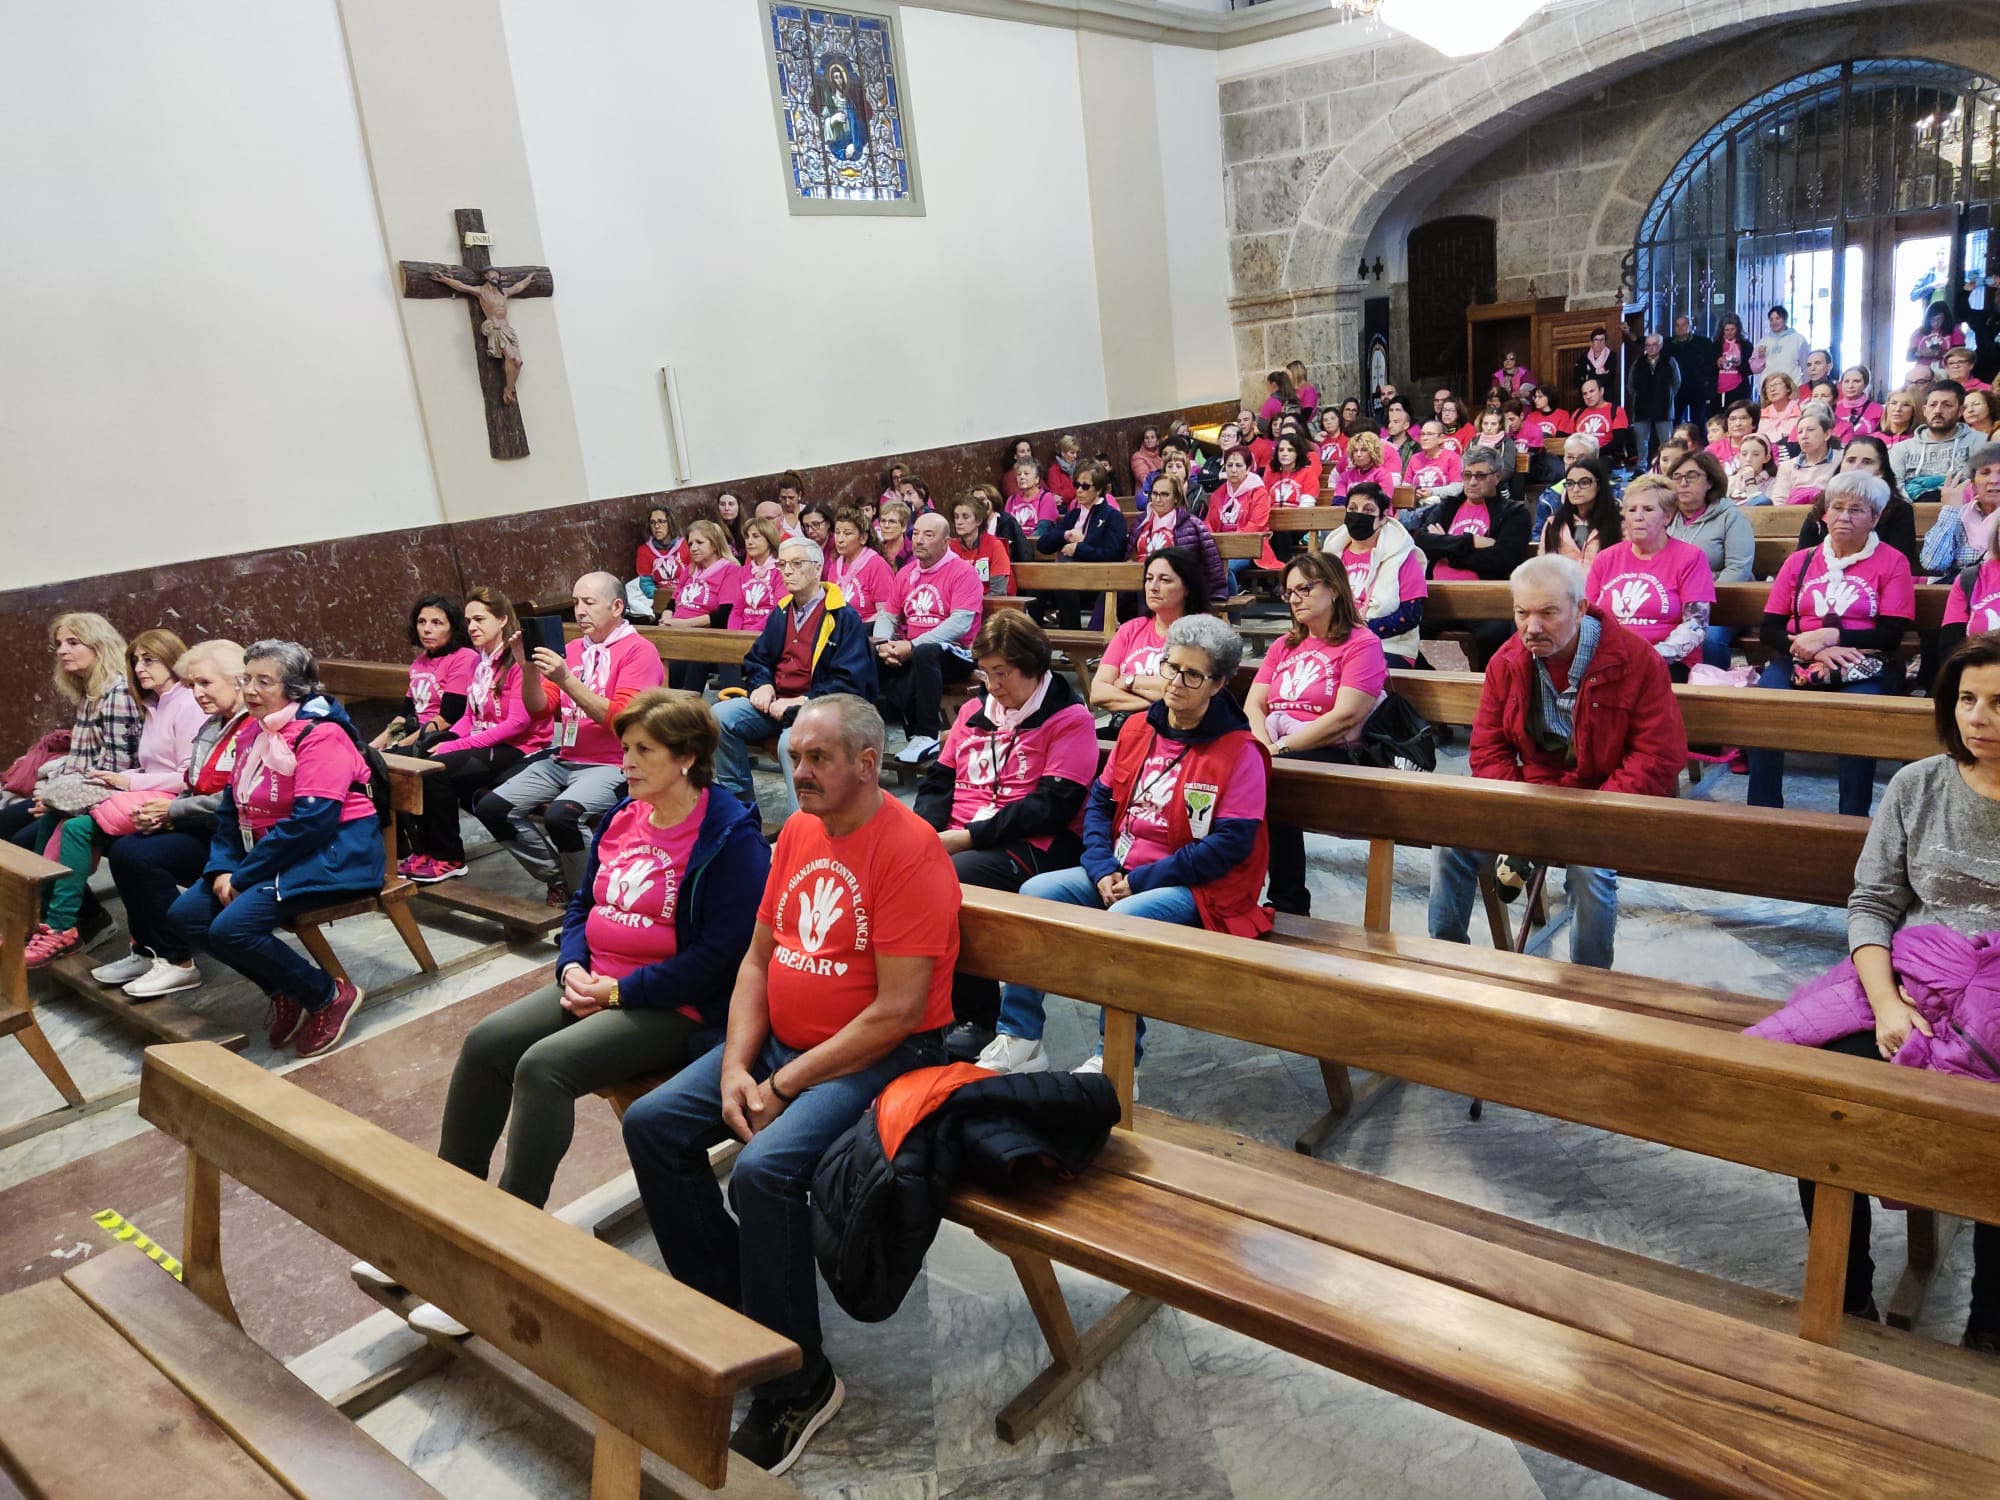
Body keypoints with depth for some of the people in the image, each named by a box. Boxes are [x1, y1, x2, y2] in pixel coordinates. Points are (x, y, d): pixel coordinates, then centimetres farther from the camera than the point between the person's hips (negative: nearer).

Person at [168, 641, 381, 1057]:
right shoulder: (251, 732, 10)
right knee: (185, 915, 0)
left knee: (232, 927, -23)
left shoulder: (320, 735, -18)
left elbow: (311, 822, -24)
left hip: (332, 854, -10)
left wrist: (244, 877, -18)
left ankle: (330, 996, -4)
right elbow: (230, 807, 13)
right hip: (269, 855, 10)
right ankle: (284, 991, 11)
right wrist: (223, 868, -4)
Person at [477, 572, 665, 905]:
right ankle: (559, 877, 9)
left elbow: (621, 718, -17)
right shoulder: (572, 649, 13)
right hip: (561, 760, 7)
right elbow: (539, 710, 10)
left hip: (610, 766, -7)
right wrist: (531, 670, -8)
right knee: (491, 808, -5)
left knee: (561, 815, -32)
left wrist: (566, 679, -21)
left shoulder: (639, 651, -6)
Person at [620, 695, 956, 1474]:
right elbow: (757, 959, 10)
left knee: (763, 1170, -28)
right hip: (777, 1043, 8)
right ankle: (723, 1304, 14)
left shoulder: (909, 850, -19)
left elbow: (898, 1011, -22)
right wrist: (736, 1066, -5)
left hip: (878, 1058, -8)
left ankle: (798, 1386, -5)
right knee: (652, 1124, -3)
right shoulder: (798, 830, 6)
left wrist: (785, 1086, -17)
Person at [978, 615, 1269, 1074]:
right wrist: (1103, 871, -6)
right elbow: (1100, 800, 12)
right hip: (1119, 871, 7)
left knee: (1122, 919, -35)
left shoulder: (1239, 751, -10)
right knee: (1035, 892, -11)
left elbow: (1230, 845, -16)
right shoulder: (1138, 728, 9)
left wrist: (1139, 880, -17)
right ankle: (1019, 1040, -4)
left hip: (1195, 887, -7)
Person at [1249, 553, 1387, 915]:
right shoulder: (1283, 646, 24)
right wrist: (1264, 747, -9)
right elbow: (1253, 705, 13)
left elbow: (1344, 718, -11)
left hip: (1330, 755, -5)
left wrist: (1280, 748, -15)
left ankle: (1290, 904, -21)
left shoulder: (1362, 644, 2)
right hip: (1275, 752, 5)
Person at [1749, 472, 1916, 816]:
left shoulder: (1892, 562, 7)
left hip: (1863, 665, -2)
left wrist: (1830, 636, -14)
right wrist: (1815, 649, -11)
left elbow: (1891, 636, -2)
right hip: (1797, 660, 2)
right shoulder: (1799, 561, 15)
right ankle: (1762, 812, -21)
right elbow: (1770, 629, 7)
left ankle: (1853, 819, -23)